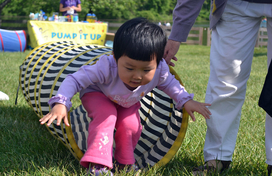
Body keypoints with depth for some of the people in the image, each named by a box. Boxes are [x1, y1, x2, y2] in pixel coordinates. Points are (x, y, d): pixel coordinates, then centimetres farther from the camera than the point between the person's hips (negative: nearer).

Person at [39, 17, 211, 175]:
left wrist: (186, 100, -17)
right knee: (106, 115, -31)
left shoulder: (159, 70, -34)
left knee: (131, 126, -17)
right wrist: (61, 104, -53)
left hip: (128, 102, 4)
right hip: (97, 94, -3)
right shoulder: (106, 68, -47)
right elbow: (75, 79, -40)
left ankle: (125, 162, 10)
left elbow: (168, 82, -8)